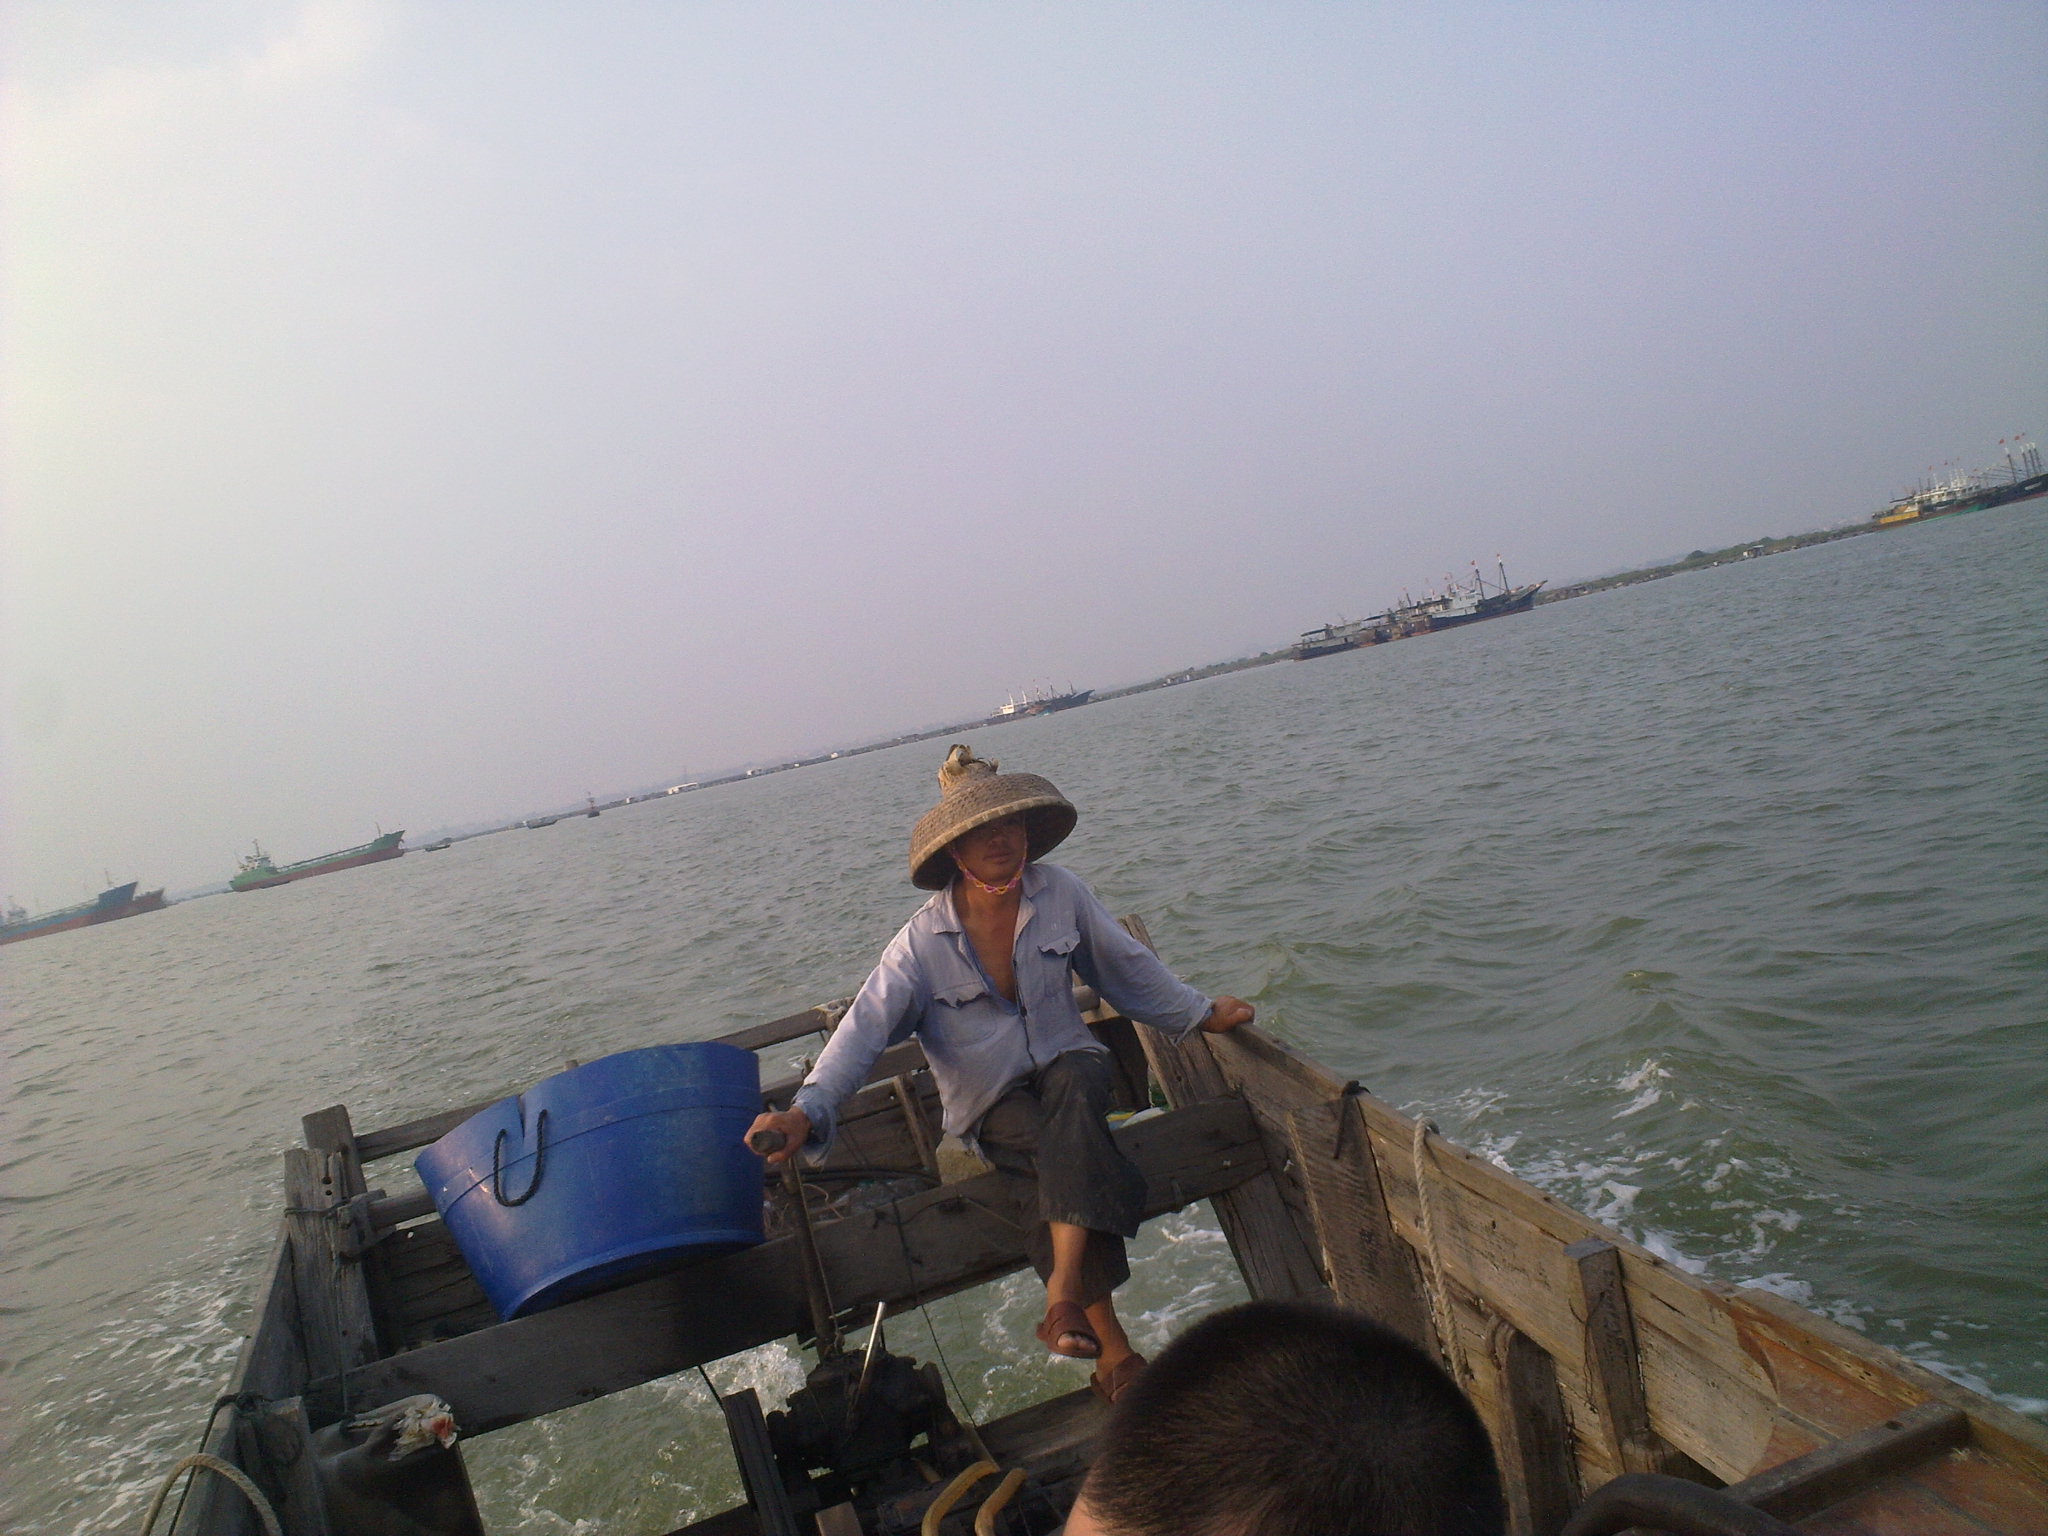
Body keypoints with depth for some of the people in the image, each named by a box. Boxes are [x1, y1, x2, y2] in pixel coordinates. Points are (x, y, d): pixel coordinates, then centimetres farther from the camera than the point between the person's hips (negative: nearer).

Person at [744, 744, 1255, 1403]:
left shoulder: (1061, 892, -4)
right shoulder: (924, 941, -12)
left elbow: (1128, 967, 11)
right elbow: (865, 1026, -20)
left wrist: (1202, 1014, 15)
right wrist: (805, 1111, -34)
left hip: (1069, 1064, 1)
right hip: (989, 1103, -1)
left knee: (1073, 1095, -35)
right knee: (1061, 1156, -31)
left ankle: (1064, 1296, -40)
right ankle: (1114, 1351, -25)